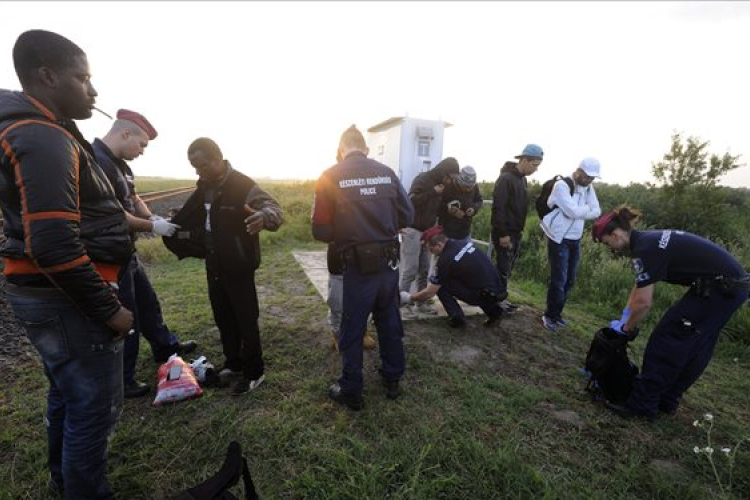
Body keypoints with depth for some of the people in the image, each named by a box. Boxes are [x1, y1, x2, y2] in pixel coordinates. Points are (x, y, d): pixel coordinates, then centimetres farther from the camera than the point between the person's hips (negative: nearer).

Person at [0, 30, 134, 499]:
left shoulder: (42, 133, 15)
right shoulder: (44, 140, -18)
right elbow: (55, 247, -27)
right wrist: (108, 309, -19)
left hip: (52, 294, 11)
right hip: (67, 299, -11)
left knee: (68, 393, 25)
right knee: (95, 404, 3)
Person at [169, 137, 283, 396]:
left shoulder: (242, 185, -16)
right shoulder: (204, 188, 9)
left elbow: (275, 209, -29)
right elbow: (190, 219, 22)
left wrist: (264, 216, -51)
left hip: (238, 268, -8)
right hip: (214, 267, 8)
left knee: (246, 320, 3)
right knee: (223, 318, 19)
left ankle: (254, 372, 20)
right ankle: (233, 364, 37)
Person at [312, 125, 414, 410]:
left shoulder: (330, 177, -7)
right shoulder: (387, 173, 2)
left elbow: (321, 231, -9)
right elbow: (407, 217, 3)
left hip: (359, 266, -3)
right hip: (389, 261, 4)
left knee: (352, 330, 12)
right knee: (390, 322, 20)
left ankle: (351, 391, 28)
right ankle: (393, 379, 37)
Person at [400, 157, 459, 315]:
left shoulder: (440, 185, 15)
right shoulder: (422, 179, -9)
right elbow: (411, 201, -22)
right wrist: (433, 192, -21)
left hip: (427, 232, 8)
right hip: (413, 230, -8)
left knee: (424, 270, 6)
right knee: (409, 271, -9)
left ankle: (421, 303, 14)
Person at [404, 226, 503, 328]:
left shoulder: (445, 260, -14)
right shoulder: (464, 242, 6)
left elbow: (429, 293, -8)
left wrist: (409, 298, 10)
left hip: (483, 295, -7)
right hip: (496, 290, 7)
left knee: (440, 285, -1)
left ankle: (457, 318, -1)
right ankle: (492, 309, 21)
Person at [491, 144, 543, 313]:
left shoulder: (522, 179, 14)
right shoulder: (506, 179, -16)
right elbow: (498, 208, -21)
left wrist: (520, 230, 15)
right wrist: (503, 233, -22)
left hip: (515, 232, 9)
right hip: (505, 233, -9)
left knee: (508, 268, 14)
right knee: (503, 268, -2)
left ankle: (501, 297, 24)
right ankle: (500, 299, 10)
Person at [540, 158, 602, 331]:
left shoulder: (588, 187, 10)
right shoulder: (562, 185, -13)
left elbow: (597, 212, 3)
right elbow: (573, 211, -21)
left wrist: (580, 212, -11)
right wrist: (587, 208, -3)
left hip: (576, 240, 7)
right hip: (559, 239, -7)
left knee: (569, 280, 11)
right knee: (558, 280, -4)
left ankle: (557, 313, 25)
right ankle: (549, 315, 12)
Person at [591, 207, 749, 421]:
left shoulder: (645, 250, -21)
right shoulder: (647, 240, 9)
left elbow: (644, 302, -19)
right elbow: (640, 286, 18)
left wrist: (625, 328, -3)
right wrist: (625, 317, 18)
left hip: (720, 288, -10)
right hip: (733, 284, 10)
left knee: (665, 340, -5)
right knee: (695, 349, 14)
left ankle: (642, 405, 4)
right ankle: (666, 401, 25)